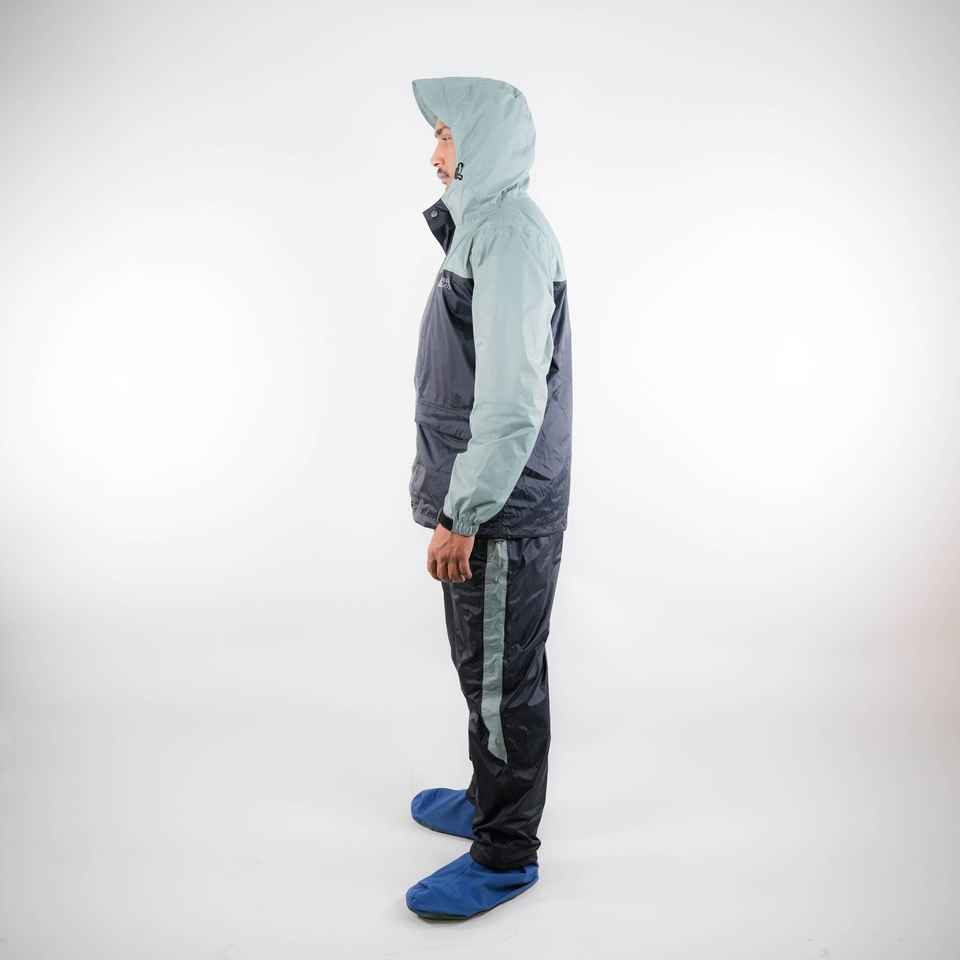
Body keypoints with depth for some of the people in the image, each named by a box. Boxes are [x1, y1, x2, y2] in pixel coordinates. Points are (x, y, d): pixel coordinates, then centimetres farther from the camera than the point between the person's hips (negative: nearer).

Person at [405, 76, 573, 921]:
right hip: (486, 503, 10)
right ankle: (489, 797, 40)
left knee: (503, 682, 4)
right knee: (483, 670, 22)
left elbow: (513, 398, -26)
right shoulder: (487, 224, 14)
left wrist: (462, 516, -21)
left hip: (503, 514, -10)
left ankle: (505, 854, 20)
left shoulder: (510, 231, -19)